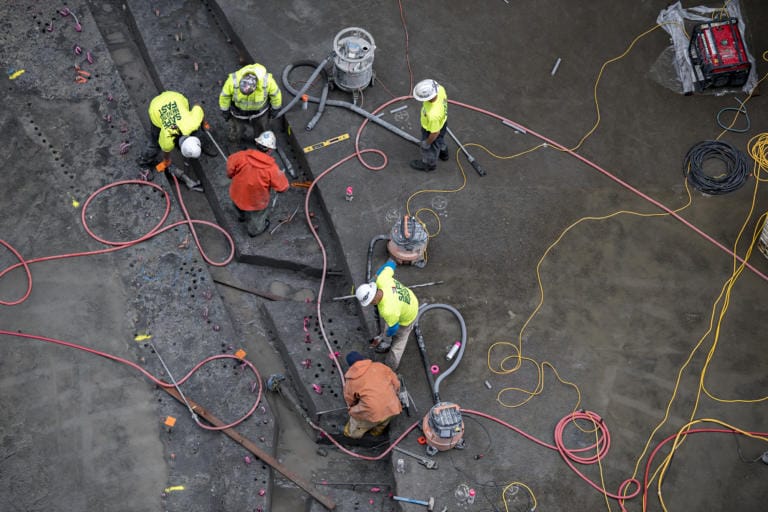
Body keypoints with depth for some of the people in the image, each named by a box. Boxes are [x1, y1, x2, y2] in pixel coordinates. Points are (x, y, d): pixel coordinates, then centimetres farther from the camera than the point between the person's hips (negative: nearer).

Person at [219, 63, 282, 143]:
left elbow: (275, 94, -16)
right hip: (238, 110, 0)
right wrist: (225, 111, -2)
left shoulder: (267, 81, -39)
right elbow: (225, 95, -17)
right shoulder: (233, 80, -39)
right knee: (234, 138, 19)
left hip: (259, 110, 0)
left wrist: (275, 109, 0)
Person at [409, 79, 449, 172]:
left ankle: (429, 164, 58)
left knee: (429, 149, 27)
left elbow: (435, 133, -30)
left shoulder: (433, 114, -49)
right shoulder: (440, 88, -31)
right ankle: (443, 152, 69)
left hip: (431, 130, -6)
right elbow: (445, 99, -5)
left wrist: (427, 143, -10)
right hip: (442, 121, 6)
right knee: (440, 140, 38)